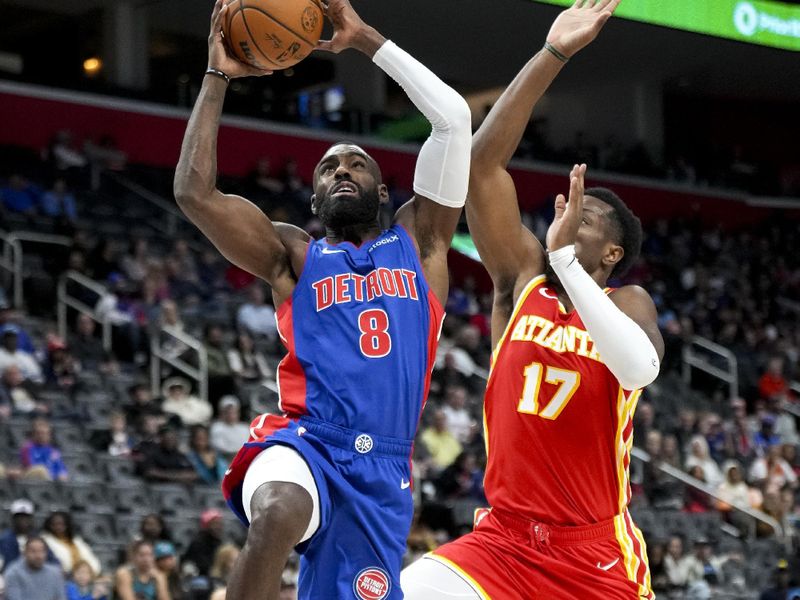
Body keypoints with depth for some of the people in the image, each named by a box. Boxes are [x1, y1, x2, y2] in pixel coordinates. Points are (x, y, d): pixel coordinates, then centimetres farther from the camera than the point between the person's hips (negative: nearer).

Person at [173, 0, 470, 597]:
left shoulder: (418, 241, 19)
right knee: (278, 516, -38)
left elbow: (454, 118, 9)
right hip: (305, 441, -2)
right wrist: (218, 77, 3)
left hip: (383, 469, 3)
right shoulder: (294, 255, 16)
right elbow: (195, 193, 1)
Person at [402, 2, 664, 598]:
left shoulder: (627, 302, -1)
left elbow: (640, 368, -25)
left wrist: (563, 256, -25)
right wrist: (553, 54, -9)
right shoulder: (521, 279, 4)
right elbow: (483, 162, -4)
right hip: (503, 542, 2)